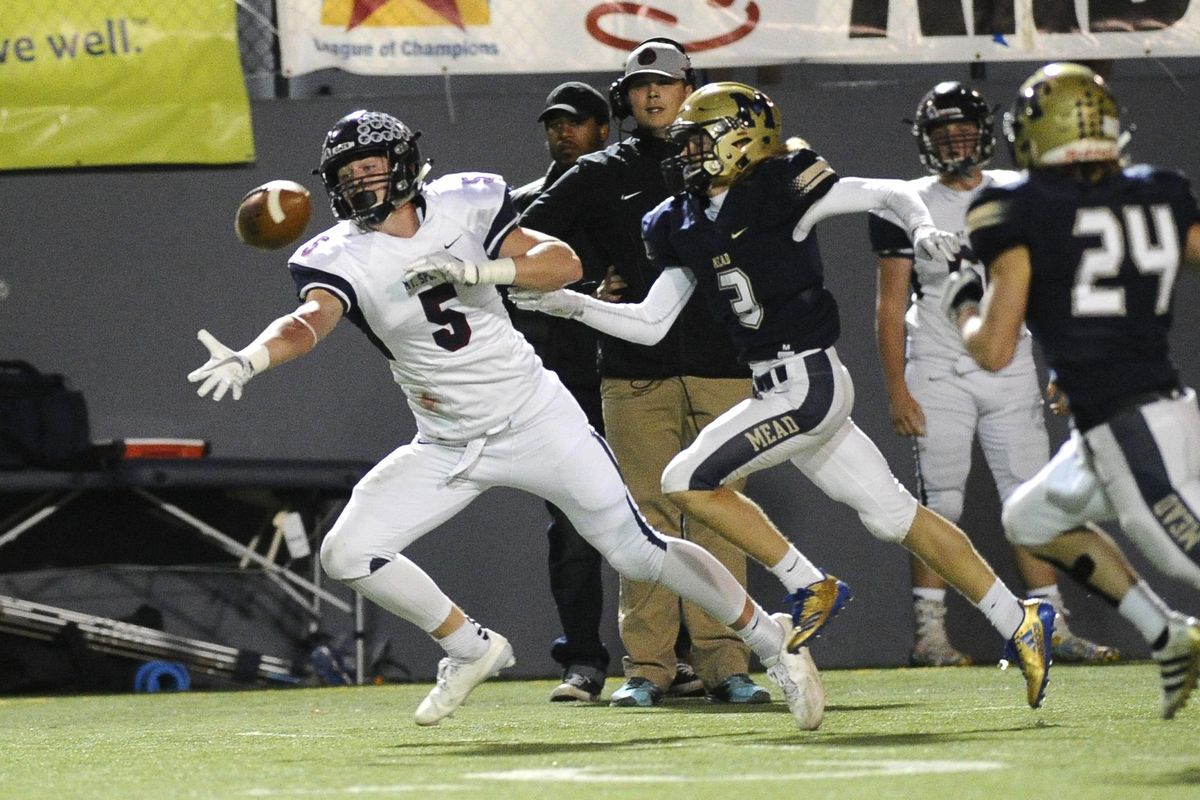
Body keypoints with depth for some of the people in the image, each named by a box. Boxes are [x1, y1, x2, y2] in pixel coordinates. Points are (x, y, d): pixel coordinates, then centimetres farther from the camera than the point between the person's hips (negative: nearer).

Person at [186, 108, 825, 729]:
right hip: (445, 447, 2)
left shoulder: (462, 204, -8)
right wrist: (247, 359, -52)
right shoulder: (340, 258, -11)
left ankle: (768, 637, 17)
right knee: (346, 554, -12)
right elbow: (310, 320, -31)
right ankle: (470, 648, 9)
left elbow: (563, 262, -11)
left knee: (638, 553, -3)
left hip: (534, 416, -2)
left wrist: (479, 269, -28)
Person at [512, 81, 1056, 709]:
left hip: (808, 383, -8)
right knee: (892, 515, 9)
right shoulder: (686, 227, 13)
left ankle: (809, 588, 0)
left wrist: (922, 228, -26)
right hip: (779, 389, 8)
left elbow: (890, 193, -7)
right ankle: (1019, 623, 14)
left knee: (687, 479, -10)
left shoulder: (778, 192, -10)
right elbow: (650, 324, 16)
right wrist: (570, 304, 6)